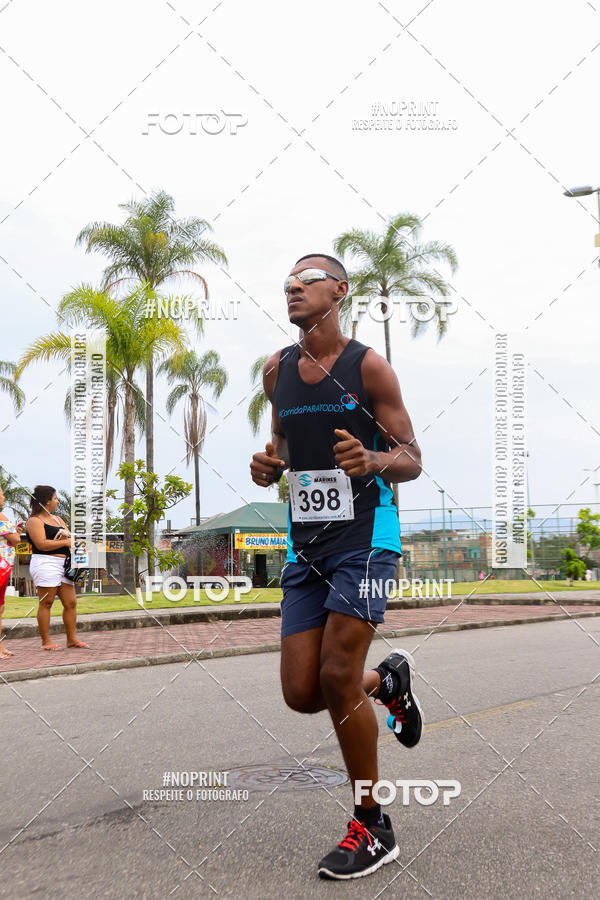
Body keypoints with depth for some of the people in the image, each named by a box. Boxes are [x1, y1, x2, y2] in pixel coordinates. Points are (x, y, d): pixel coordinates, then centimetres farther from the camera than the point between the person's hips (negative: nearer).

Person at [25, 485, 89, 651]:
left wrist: (68, 537, -4)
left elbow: (70, 538, 20)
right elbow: (41, 544, -16)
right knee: (46, 603, -5)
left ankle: (72, 638, 9)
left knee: (70, 603, 4)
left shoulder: (57, 519, 22)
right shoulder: (34, 521, -4)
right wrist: (65, 542, -12)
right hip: (45, 564, -8)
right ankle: (46, 641, 0)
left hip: (63, 564, 8)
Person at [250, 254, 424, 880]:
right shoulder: (277, 372, 11)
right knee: (302, 692, -1)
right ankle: (387, 680, 33)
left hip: (365, 536, -5)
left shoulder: (368, 366, -4)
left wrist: (372, 461, -27)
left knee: (337, 676, -14)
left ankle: (373, 829, 6)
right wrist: (269, 465, 1)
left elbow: (411, 460, -4)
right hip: (305, 542, 6)